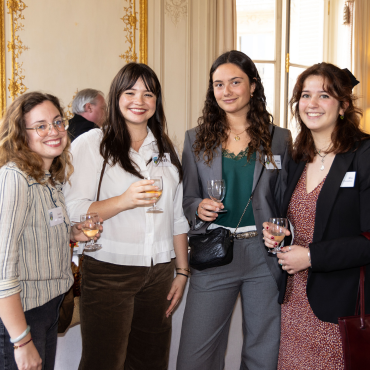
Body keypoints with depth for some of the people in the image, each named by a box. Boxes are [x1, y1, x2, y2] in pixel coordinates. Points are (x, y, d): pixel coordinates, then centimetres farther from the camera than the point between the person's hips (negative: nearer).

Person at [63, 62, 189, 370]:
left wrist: (183, 272, 11)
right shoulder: (91, 143, -2)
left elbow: (177, 217, 15)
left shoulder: (166, 149, 13)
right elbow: (72, 212, -11)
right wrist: (123, 201, -25)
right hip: (109, 272, -4)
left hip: (159, 272, 5)